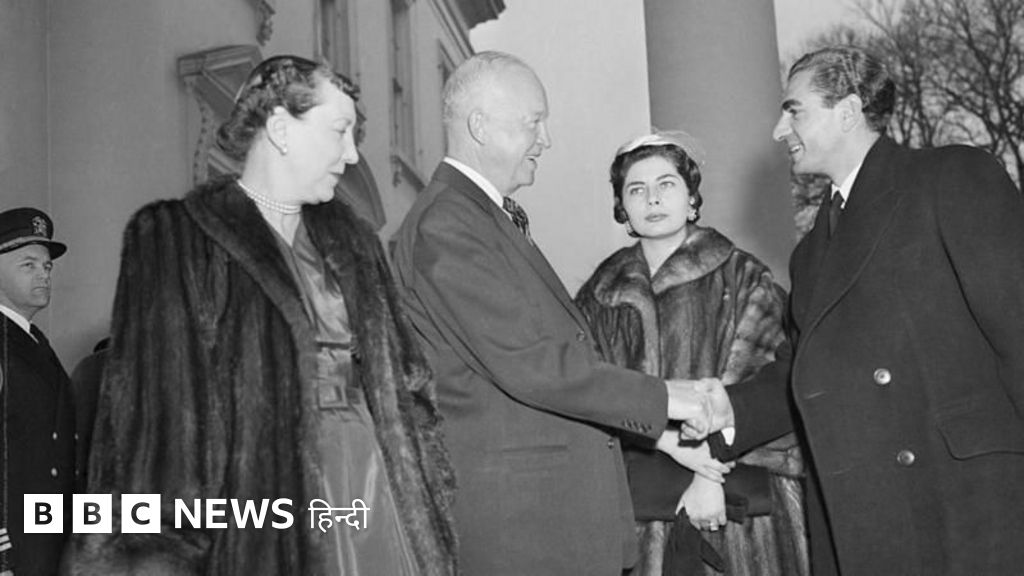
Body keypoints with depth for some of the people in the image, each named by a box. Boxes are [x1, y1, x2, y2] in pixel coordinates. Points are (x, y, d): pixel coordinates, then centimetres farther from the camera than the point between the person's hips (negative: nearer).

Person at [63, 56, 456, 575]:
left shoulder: (350, 240, 15)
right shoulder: (174, 239, -2)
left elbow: (400, 381, 14)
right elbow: (158, 407, -10)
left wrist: (426, 505, 6)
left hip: (373, 490, 5)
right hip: (255, 509, -5)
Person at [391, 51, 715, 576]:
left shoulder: (492, 217, 16)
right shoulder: (443, 226, -15)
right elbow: (527, 364, -21)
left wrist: (668, 434, 11)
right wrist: (659, 398, -13)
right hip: (515, 513, -9)